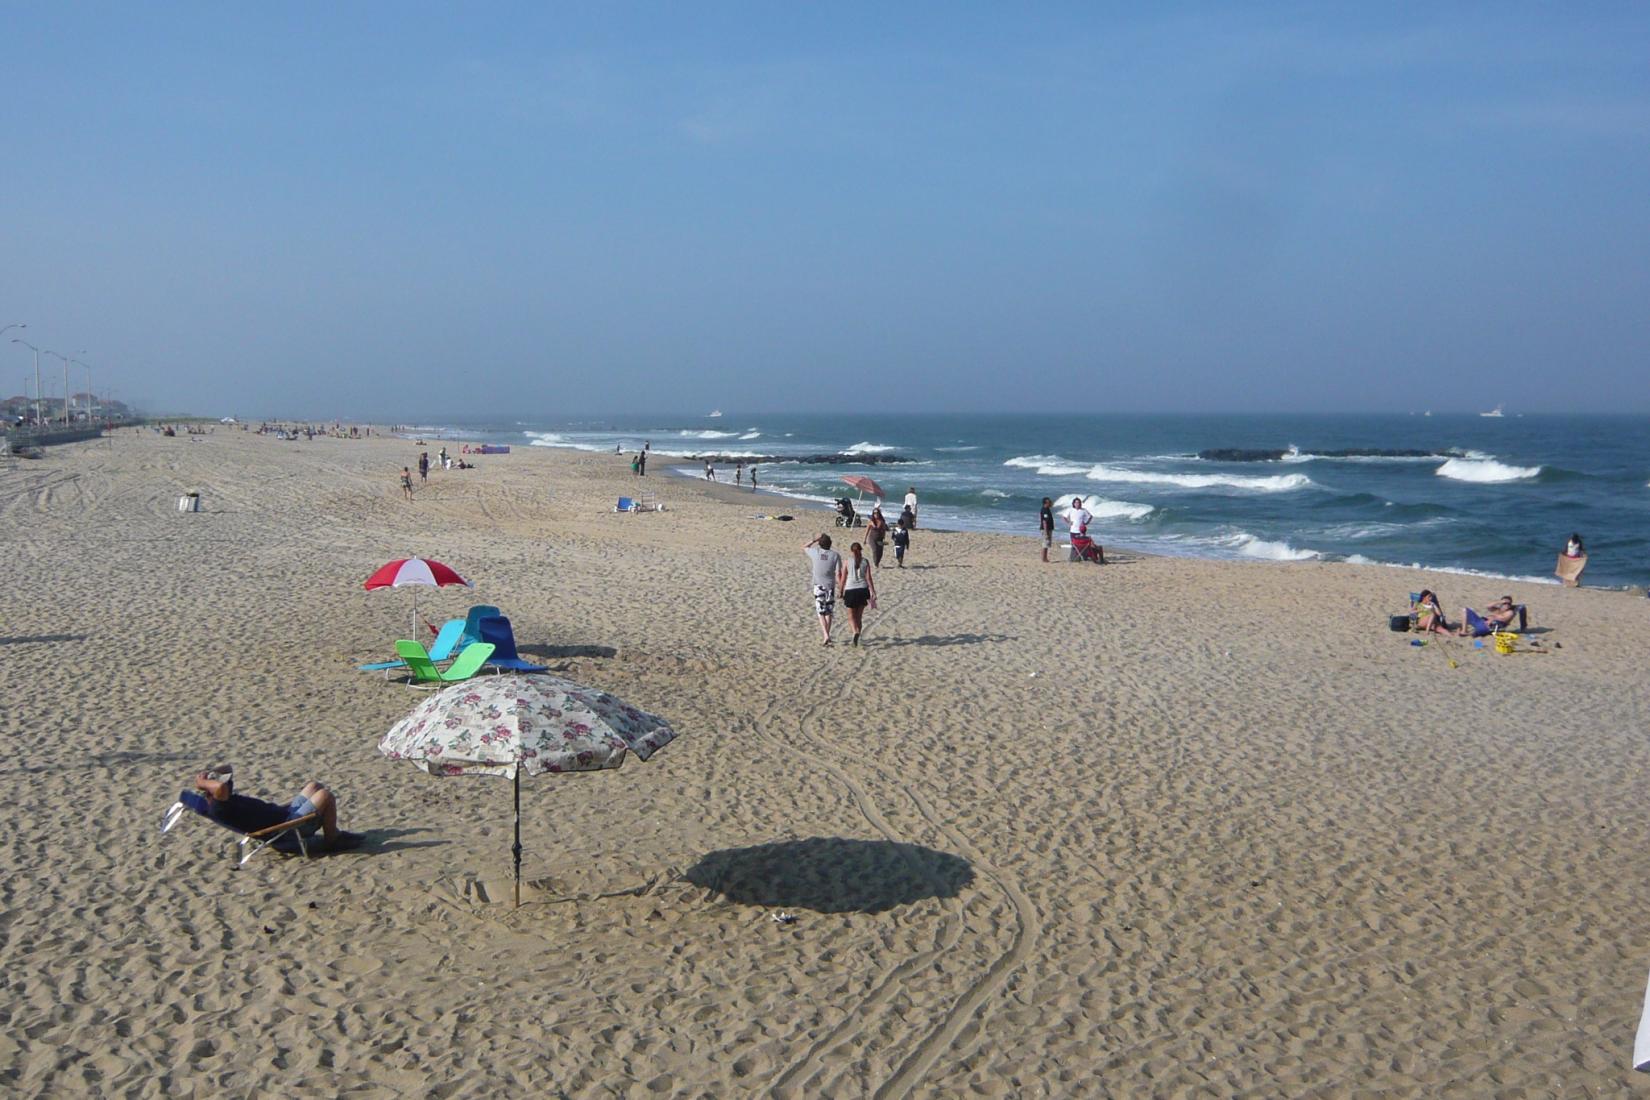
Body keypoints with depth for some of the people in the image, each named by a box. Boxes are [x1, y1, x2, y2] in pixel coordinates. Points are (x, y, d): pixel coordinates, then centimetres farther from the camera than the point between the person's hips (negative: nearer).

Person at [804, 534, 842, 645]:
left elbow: (803, 547, 14)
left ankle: (826, 635, -15)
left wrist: (814, 539, 15)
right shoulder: (835, 555, -6)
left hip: (818, 586, -1)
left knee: (821, 613, 0)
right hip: (830, 586, 1)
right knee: (829, 613, 16)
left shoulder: (815, 552, -6)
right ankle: (826, 633, 25)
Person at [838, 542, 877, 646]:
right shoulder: (865, 562, 1)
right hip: (863, 590, 2)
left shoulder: (847, 562, -3)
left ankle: (856, 632, -18)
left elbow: (843, 579, -2)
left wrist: (841, 592, 10)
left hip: (850, 590, -2)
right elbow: (868, 578, -2)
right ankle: (856, 639, 16)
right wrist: (873, 593, 0)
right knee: (859, 615, 15)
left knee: (851, 614, 9)